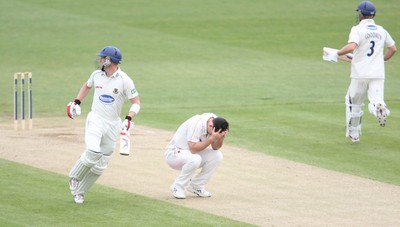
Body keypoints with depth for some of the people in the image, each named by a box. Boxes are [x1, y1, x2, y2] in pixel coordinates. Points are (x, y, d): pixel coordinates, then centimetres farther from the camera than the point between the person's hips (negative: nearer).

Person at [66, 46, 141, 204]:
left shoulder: (125, 80, -9)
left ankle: (79, 192, 17)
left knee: (100, 166, 4)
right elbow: (87, 86, 24)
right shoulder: (97, 75, 3)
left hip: (113, 124, 0)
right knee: (93, 152, -25)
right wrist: (76, 102, 12)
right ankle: (74, 177, -2)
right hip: (96, 120, 0)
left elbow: (136, 102, -8)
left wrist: (129, 119, -24)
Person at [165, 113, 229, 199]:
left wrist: (221, 138, -24)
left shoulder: (216, 123, -9)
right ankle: (177, 187, -14)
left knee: (217, 155, -13)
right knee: (194, 159, -36)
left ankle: (196, 186, 1)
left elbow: (216, 148, -3)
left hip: (191, 153, 7)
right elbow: (193, 148, -34)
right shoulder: (197, 123, -31)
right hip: (173, 153, -7)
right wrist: (211, 139, -37)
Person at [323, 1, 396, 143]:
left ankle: (354, 135, 19)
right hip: (378, 75, 3)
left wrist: (336, 55, -12)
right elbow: (393, 48, 20)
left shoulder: (358, 29, -6)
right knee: (376, 102, -2)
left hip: (360, 74, -3)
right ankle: (380, 108, -39)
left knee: (354, 103, 14)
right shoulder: (381, 30, 11)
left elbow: (351, 46, -24)